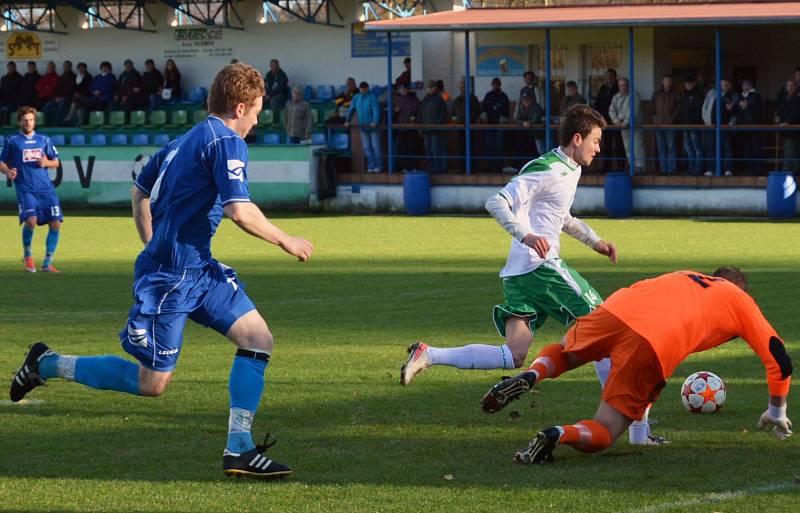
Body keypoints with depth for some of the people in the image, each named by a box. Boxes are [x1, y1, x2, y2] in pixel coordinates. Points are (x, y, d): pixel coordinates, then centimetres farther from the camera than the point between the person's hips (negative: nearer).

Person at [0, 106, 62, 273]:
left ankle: (47, 263, 4)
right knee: (31, 219, -24)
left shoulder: (44, 140, 15)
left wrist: (47, 162, -4)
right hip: (25, 188, -3)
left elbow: (56, 162, 19)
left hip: (46, 188, 3)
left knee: (55, 223, -7)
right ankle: (27, 255, 3)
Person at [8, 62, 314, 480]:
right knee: (152, 383, -1)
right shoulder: (226, 142, -14)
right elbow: (239, 211, -23)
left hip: (199, 270, 10)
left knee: (259, 340, 1)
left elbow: (139, 191, 24)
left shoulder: (184, 141, 14)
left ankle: (239, 449, -2)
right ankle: (48, 365, 13)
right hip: (169, 280, -10)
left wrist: (154, 248, 29)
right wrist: (285, 241, -9)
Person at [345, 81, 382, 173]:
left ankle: (378, 166, 2)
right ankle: (371, 166, 10)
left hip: (373, 125, -5)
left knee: (376, 147, -4)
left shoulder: (372, 97, -10)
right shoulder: (356, 98, 7)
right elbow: (351, 110, 9)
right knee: (367, 148, 5)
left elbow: (376, 110, -20)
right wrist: (347, 120, -5)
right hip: (363, 127, 5)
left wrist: (375, 122, -33)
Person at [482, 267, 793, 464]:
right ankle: (560, 434, -29)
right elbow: (779, 358, 27)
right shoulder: (740, 300, 27)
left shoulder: (684, 277, 39)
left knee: (561, 353, 35)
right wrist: (776, 413, 42)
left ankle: (531, 375, 0)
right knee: (601, 435, 5)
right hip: (653, 348, -4)